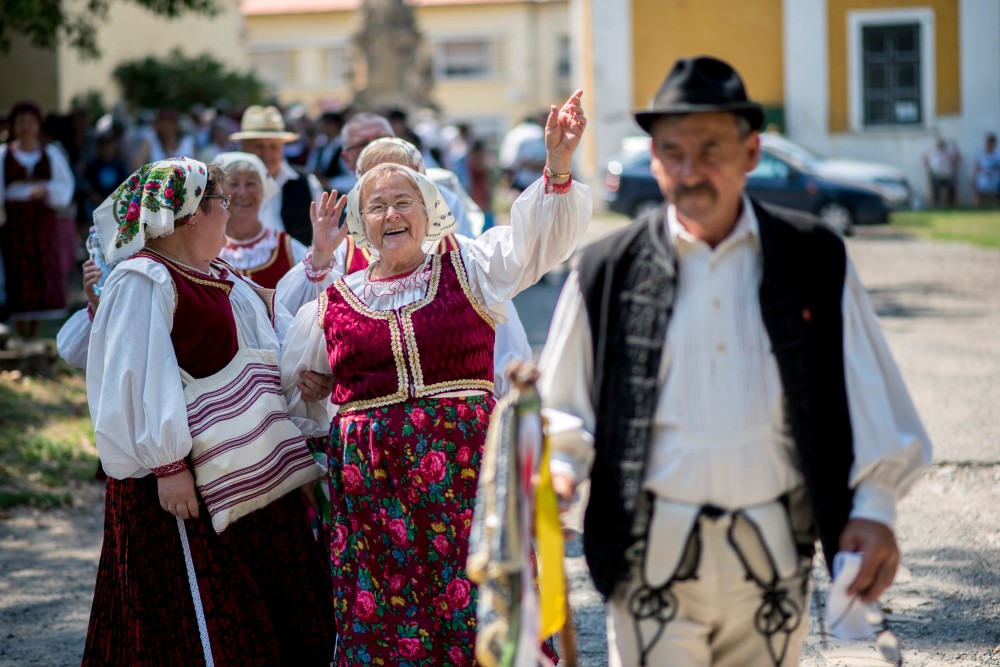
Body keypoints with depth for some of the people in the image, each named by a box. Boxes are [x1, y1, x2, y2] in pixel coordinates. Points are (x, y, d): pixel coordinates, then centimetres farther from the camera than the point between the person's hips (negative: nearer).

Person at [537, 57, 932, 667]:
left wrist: (874, 508, -2)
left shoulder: (814, 260, 4)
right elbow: (565, 408, 5)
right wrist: (557, 473, -14)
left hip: (773, 554, 2)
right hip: (653, 558, -1)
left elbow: (869, 391, 6)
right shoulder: (608, 272, 1)